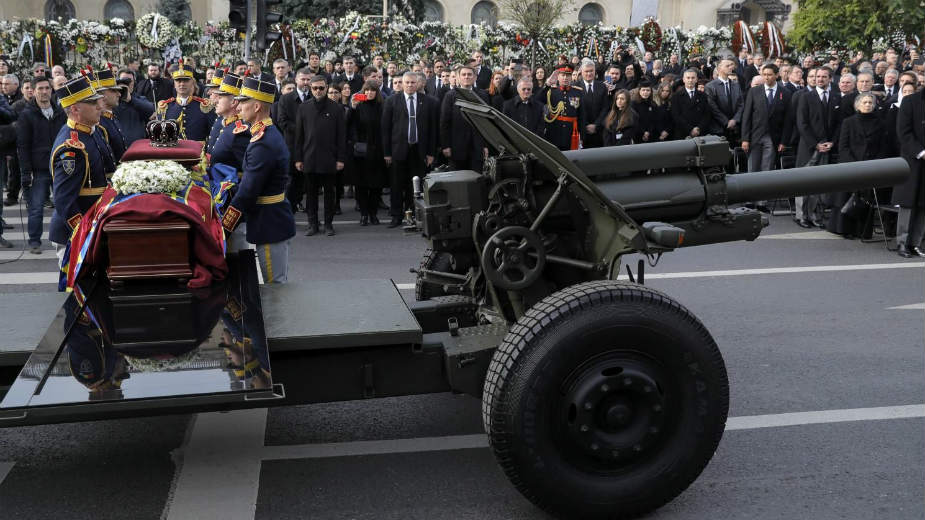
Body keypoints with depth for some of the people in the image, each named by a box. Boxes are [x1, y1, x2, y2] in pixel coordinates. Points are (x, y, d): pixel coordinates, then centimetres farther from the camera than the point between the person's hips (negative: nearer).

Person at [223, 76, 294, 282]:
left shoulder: (263, 143, -22)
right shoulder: (270, 133, 10)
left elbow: (247, 192, -21)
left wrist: (225, 226, -13)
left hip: (269, 224, -10)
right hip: (276, 220, 10)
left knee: (274, 283, -1)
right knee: (279, 282, 18)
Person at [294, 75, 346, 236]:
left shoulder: (336, 108, 2)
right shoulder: (304, 108, 7)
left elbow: (342, 136, 1)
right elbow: (299, 135, 7)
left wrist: (341, 158, -5)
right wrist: (298, 158, 2)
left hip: (329, 159, -1)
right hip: (309, 158, 2)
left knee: (329, 192, 5)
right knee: (311, 192, 6)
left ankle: (328, 223, 14)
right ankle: (312, 224, 14)